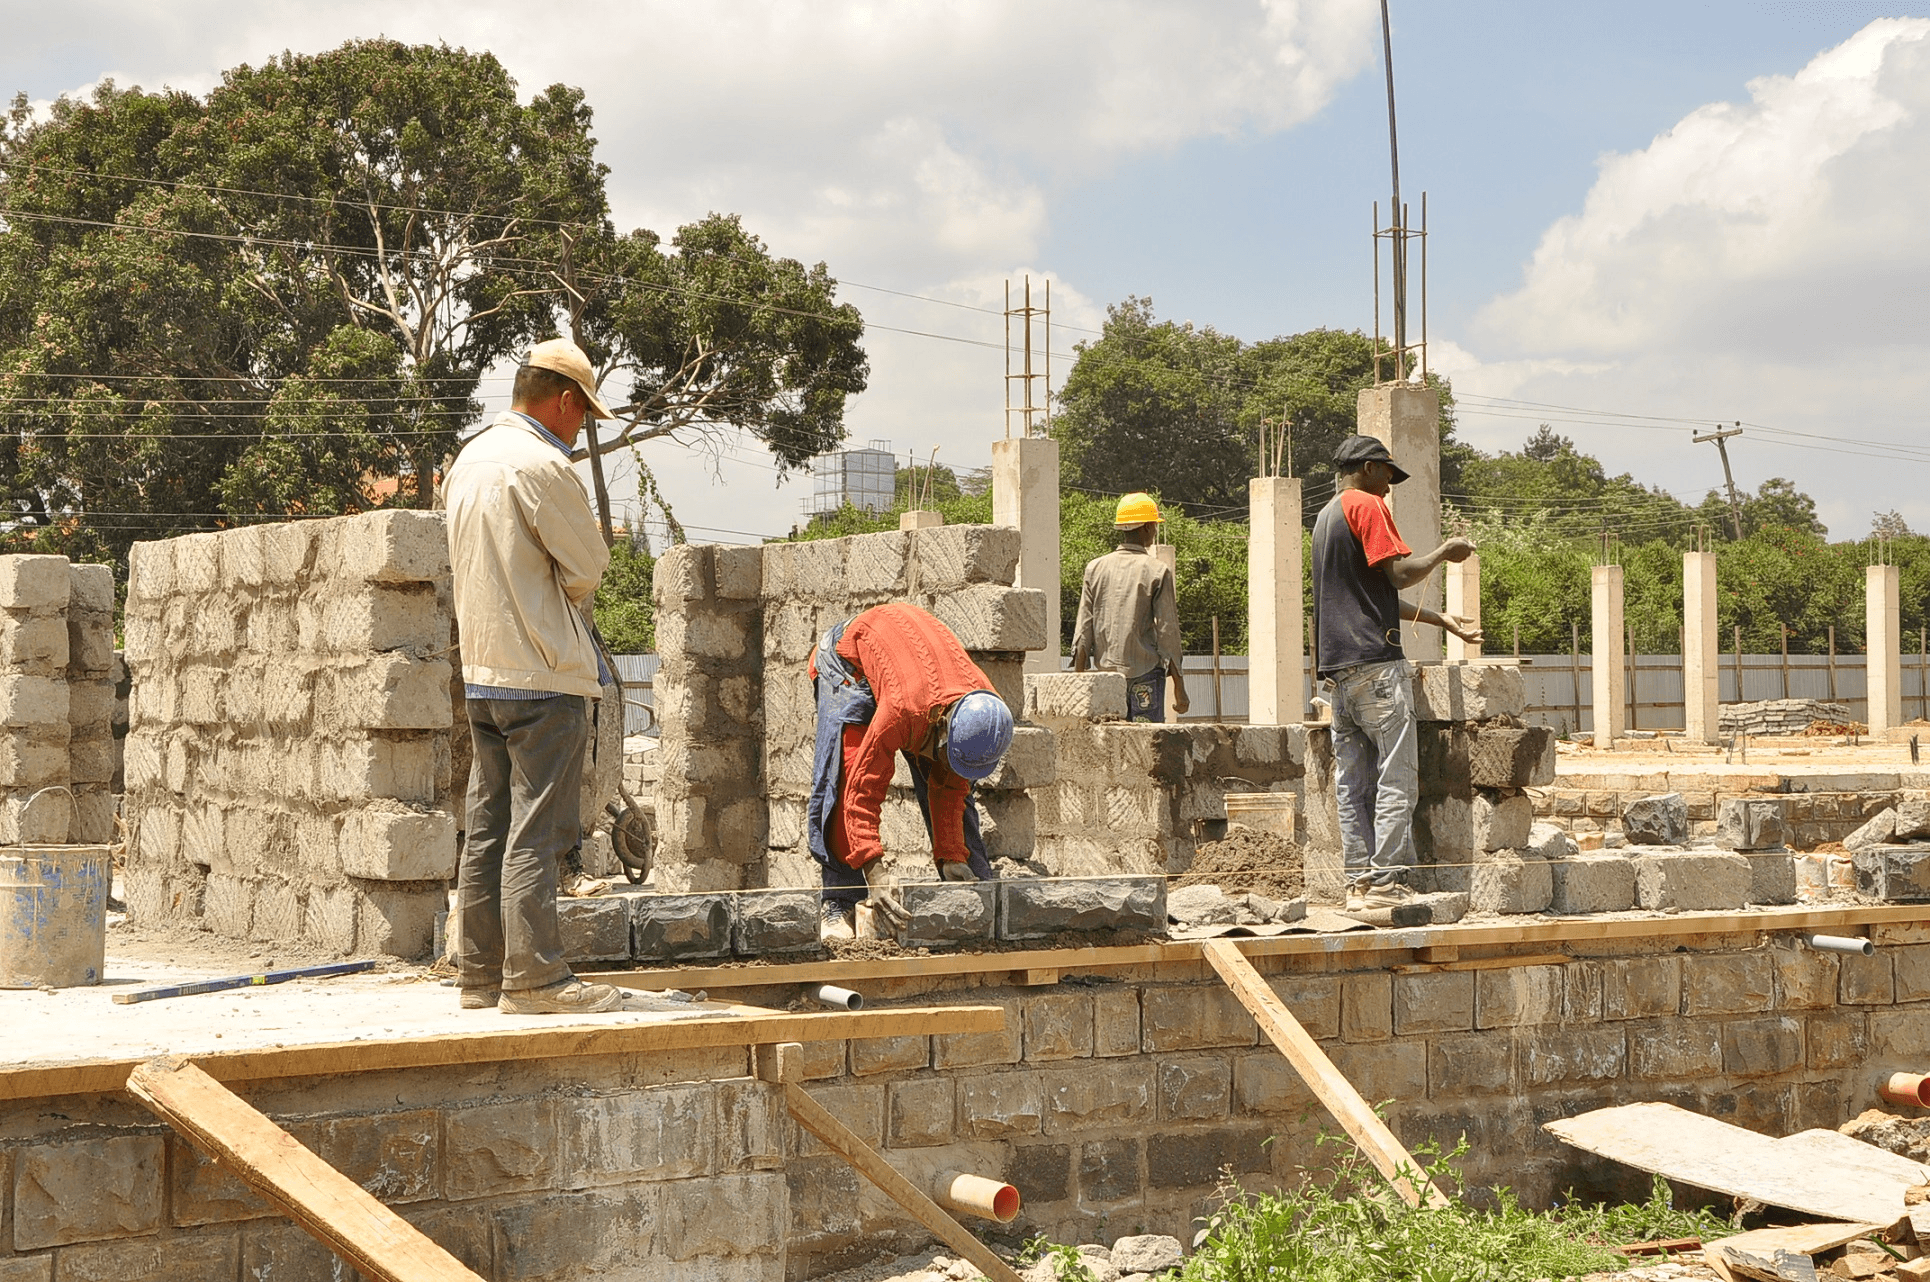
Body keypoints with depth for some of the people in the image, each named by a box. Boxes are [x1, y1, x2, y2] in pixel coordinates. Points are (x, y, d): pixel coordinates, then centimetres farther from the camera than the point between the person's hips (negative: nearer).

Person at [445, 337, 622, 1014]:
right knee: (537, 832, -6)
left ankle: (480, 973, 15)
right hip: (543, 676, -9)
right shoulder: (542, 465, -14)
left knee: (489, 828, 11)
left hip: (481, 671, 9)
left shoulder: (469, 459, 14)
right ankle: (534, 976, -5)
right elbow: (588, 570, -8)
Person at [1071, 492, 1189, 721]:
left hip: (1107, 671, 4)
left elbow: (1084, 628, 4)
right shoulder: (1157, 572, -5)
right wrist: (1179, 687, 0)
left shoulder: (1096, 568, 6)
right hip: (1146, 673, -4)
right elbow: (1167, 632, -6)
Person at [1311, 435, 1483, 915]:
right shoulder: (1367, 506, -4)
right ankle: (1387, 881, -11)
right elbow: (1400, 573, -14)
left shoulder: (1326, 517, 24)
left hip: (1337, 668, 9)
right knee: (1397, 777, -8)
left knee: (1353, 782, 7)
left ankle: (1359, 882, 6)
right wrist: (1445, 551, 3)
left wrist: (1440, 620, 26)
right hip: (1376, 663, -9)